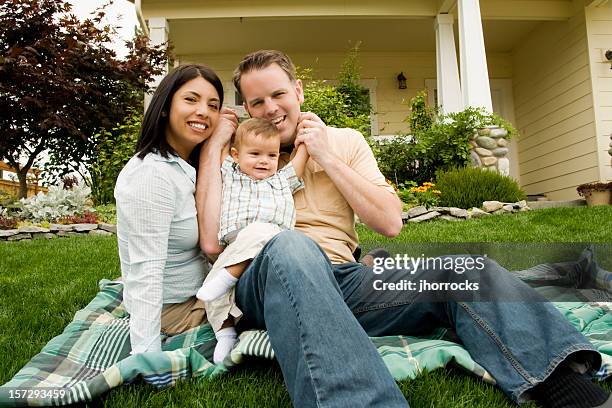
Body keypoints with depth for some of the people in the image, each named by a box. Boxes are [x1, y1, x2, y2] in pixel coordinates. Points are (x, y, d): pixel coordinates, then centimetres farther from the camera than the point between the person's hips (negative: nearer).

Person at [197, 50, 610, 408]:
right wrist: (214, 146, -3)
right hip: (266, 282, -2)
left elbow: (391, 223, 1)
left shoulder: (345, 141, 13)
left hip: (341, 276, 3)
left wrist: (327, 158, -4)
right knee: (291, 247, -38)